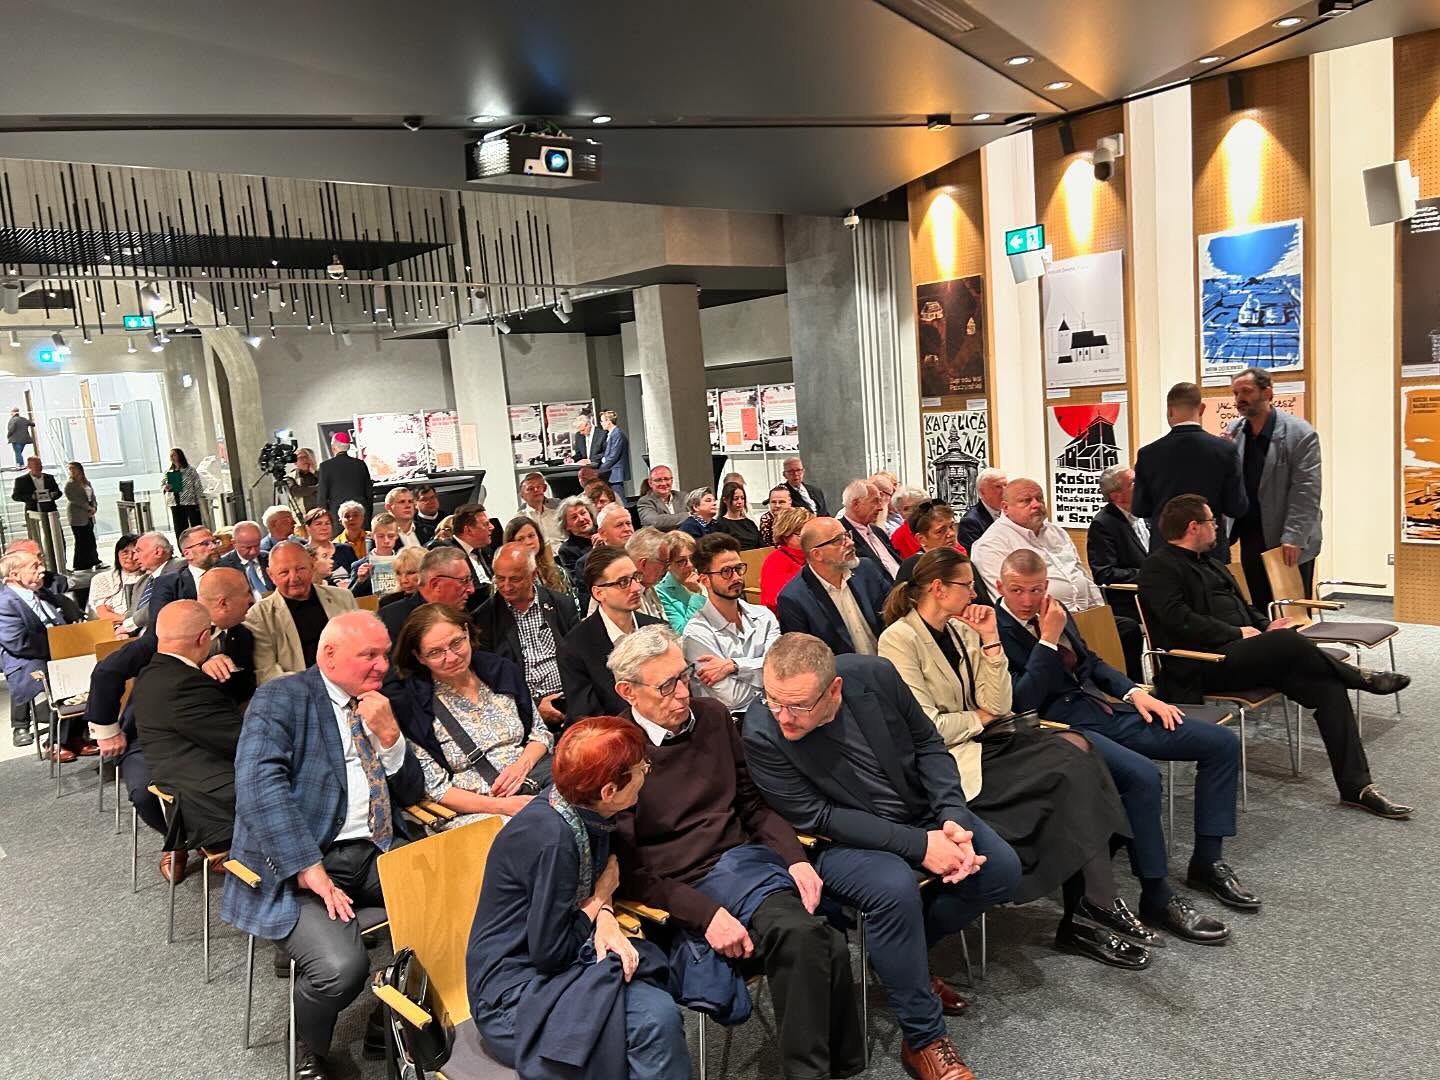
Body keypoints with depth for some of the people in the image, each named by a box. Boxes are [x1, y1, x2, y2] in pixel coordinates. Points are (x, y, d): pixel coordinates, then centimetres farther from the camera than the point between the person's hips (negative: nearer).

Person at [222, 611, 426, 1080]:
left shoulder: (378, 706, 14)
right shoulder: (279, 699, -4)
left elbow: (411, 793, 14)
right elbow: (259, 786, -19)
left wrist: (388, 734, -5)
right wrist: (310, 868, -25)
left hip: (374, 852, 6)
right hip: (298, 862, -6)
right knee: (341, 967, -28)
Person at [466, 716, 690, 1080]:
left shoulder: (582, 809, -5)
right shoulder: (552, 839, -28)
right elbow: (549, 953, -22)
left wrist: (605, 918, -11)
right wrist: (601, 899, -7)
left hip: (555, 967, 7)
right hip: (511, 993, -7)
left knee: (661, 1012, -20)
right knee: (655, 1021, -24)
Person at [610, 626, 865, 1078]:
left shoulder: (712, 717, 8)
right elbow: (627, 870, -7)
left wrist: (796, 857, 0)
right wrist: (705, 913, -18)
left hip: (745, 862, 5)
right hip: (683, 892, -5)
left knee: (826, 945, -25)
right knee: (802, 937, -30)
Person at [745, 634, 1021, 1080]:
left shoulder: (875, 675, -17)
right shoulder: (761, 733, -25)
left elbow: (928, 745, -3)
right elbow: (817, 818, -22)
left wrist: (952, 817, -18)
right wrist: (917, 845, -25)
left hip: (921, 812, 5)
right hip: (842, 839, -5)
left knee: (1001, 869, -9)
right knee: (894, 887, -32)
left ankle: (904, 954, 12)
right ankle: (923, 1040, -11)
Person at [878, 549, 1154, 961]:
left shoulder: (962, 631, 12)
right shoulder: (899, 640, -11)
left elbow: (999, 707, 4)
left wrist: (991, 639, -2)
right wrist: (980, 717, -2)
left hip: (984, 742, 7)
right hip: (948, 762, -7)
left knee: (1075, 747, -18)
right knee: (1070, 771, -19)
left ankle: (1092, 912, -17)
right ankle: (1095, 910, -9)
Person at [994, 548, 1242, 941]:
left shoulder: (1056, 612, 12)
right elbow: (1022, 700, -19)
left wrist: (1135, 691, 6)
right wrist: (1049, 639, -20)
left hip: (1103, 708, 9)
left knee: (1222, 743, 3)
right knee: (1142, 775, -35)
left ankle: (1207, 860, 12)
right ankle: (1157, 898, -17)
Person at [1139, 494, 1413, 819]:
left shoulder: (1208, 563, 25)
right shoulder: (1159, 567, -5)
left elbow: (1243, 607, 29)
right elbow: (1180, 620, -18)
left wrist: (1265, 625, 7)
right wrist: (1237, 633, -14)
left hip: (1239, 649, 9)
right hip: (1205, 663, -9)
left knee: (1327, 685, -11)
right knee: (1287, 641, -30)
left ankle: (1356, 786, -8)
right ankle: (1361, 678, -1)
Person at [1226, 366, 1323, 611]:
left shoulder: (1300, 434, -10)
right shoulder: (1232, 432, 6)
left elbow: (1306, 492, -14)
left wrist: (1293, 538, -20)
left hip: (1290, 544, -5)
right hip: (1250, 539, 5)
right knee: (1260, 611, 11)